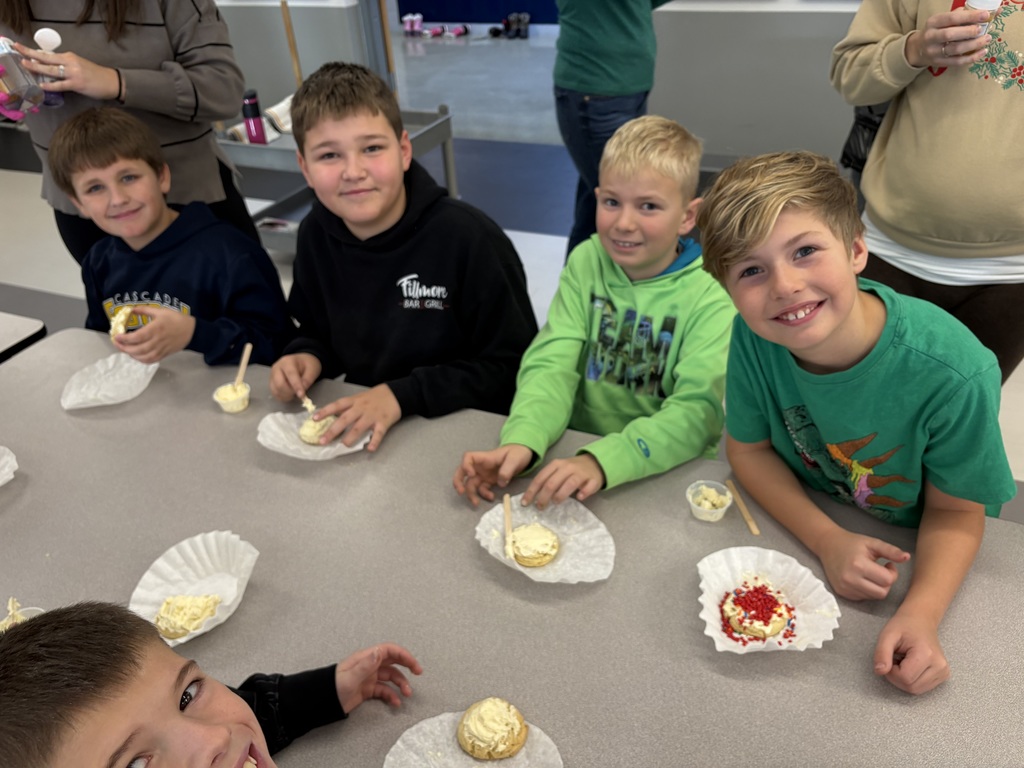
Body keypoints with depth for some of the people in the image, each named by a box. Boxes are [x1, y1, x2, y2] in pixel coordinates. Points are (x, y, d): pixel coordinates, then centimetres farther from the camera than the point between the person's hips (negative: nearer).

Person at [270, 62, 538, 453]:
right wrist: (308, 357, -7)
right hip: (360, 428, 4)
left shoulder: (469, 237, -18)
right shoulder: (315, 235, -1)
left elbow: (512, 366, -15)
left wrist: (402, 395, -21)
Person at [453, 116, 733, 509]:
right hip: (578, 449, 2)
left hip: (668, 472, -1)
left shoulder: (712, 292, -9)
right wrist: (521, 441, -27)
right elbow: (552, 363, -7)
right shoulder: (587, 262, 1)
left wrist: (602, 461, -35)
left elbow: (699, 410, -19)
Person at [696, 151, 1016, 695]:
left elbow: (954, 512, -14)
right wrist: (828, 540, -21)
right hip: (803, 526, 1)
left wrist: (920, 614, -31)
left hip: (913, 555, -1)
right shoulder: (754, 337, -23)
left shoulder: (953, 374, -29)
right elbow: (748, 448, -8)